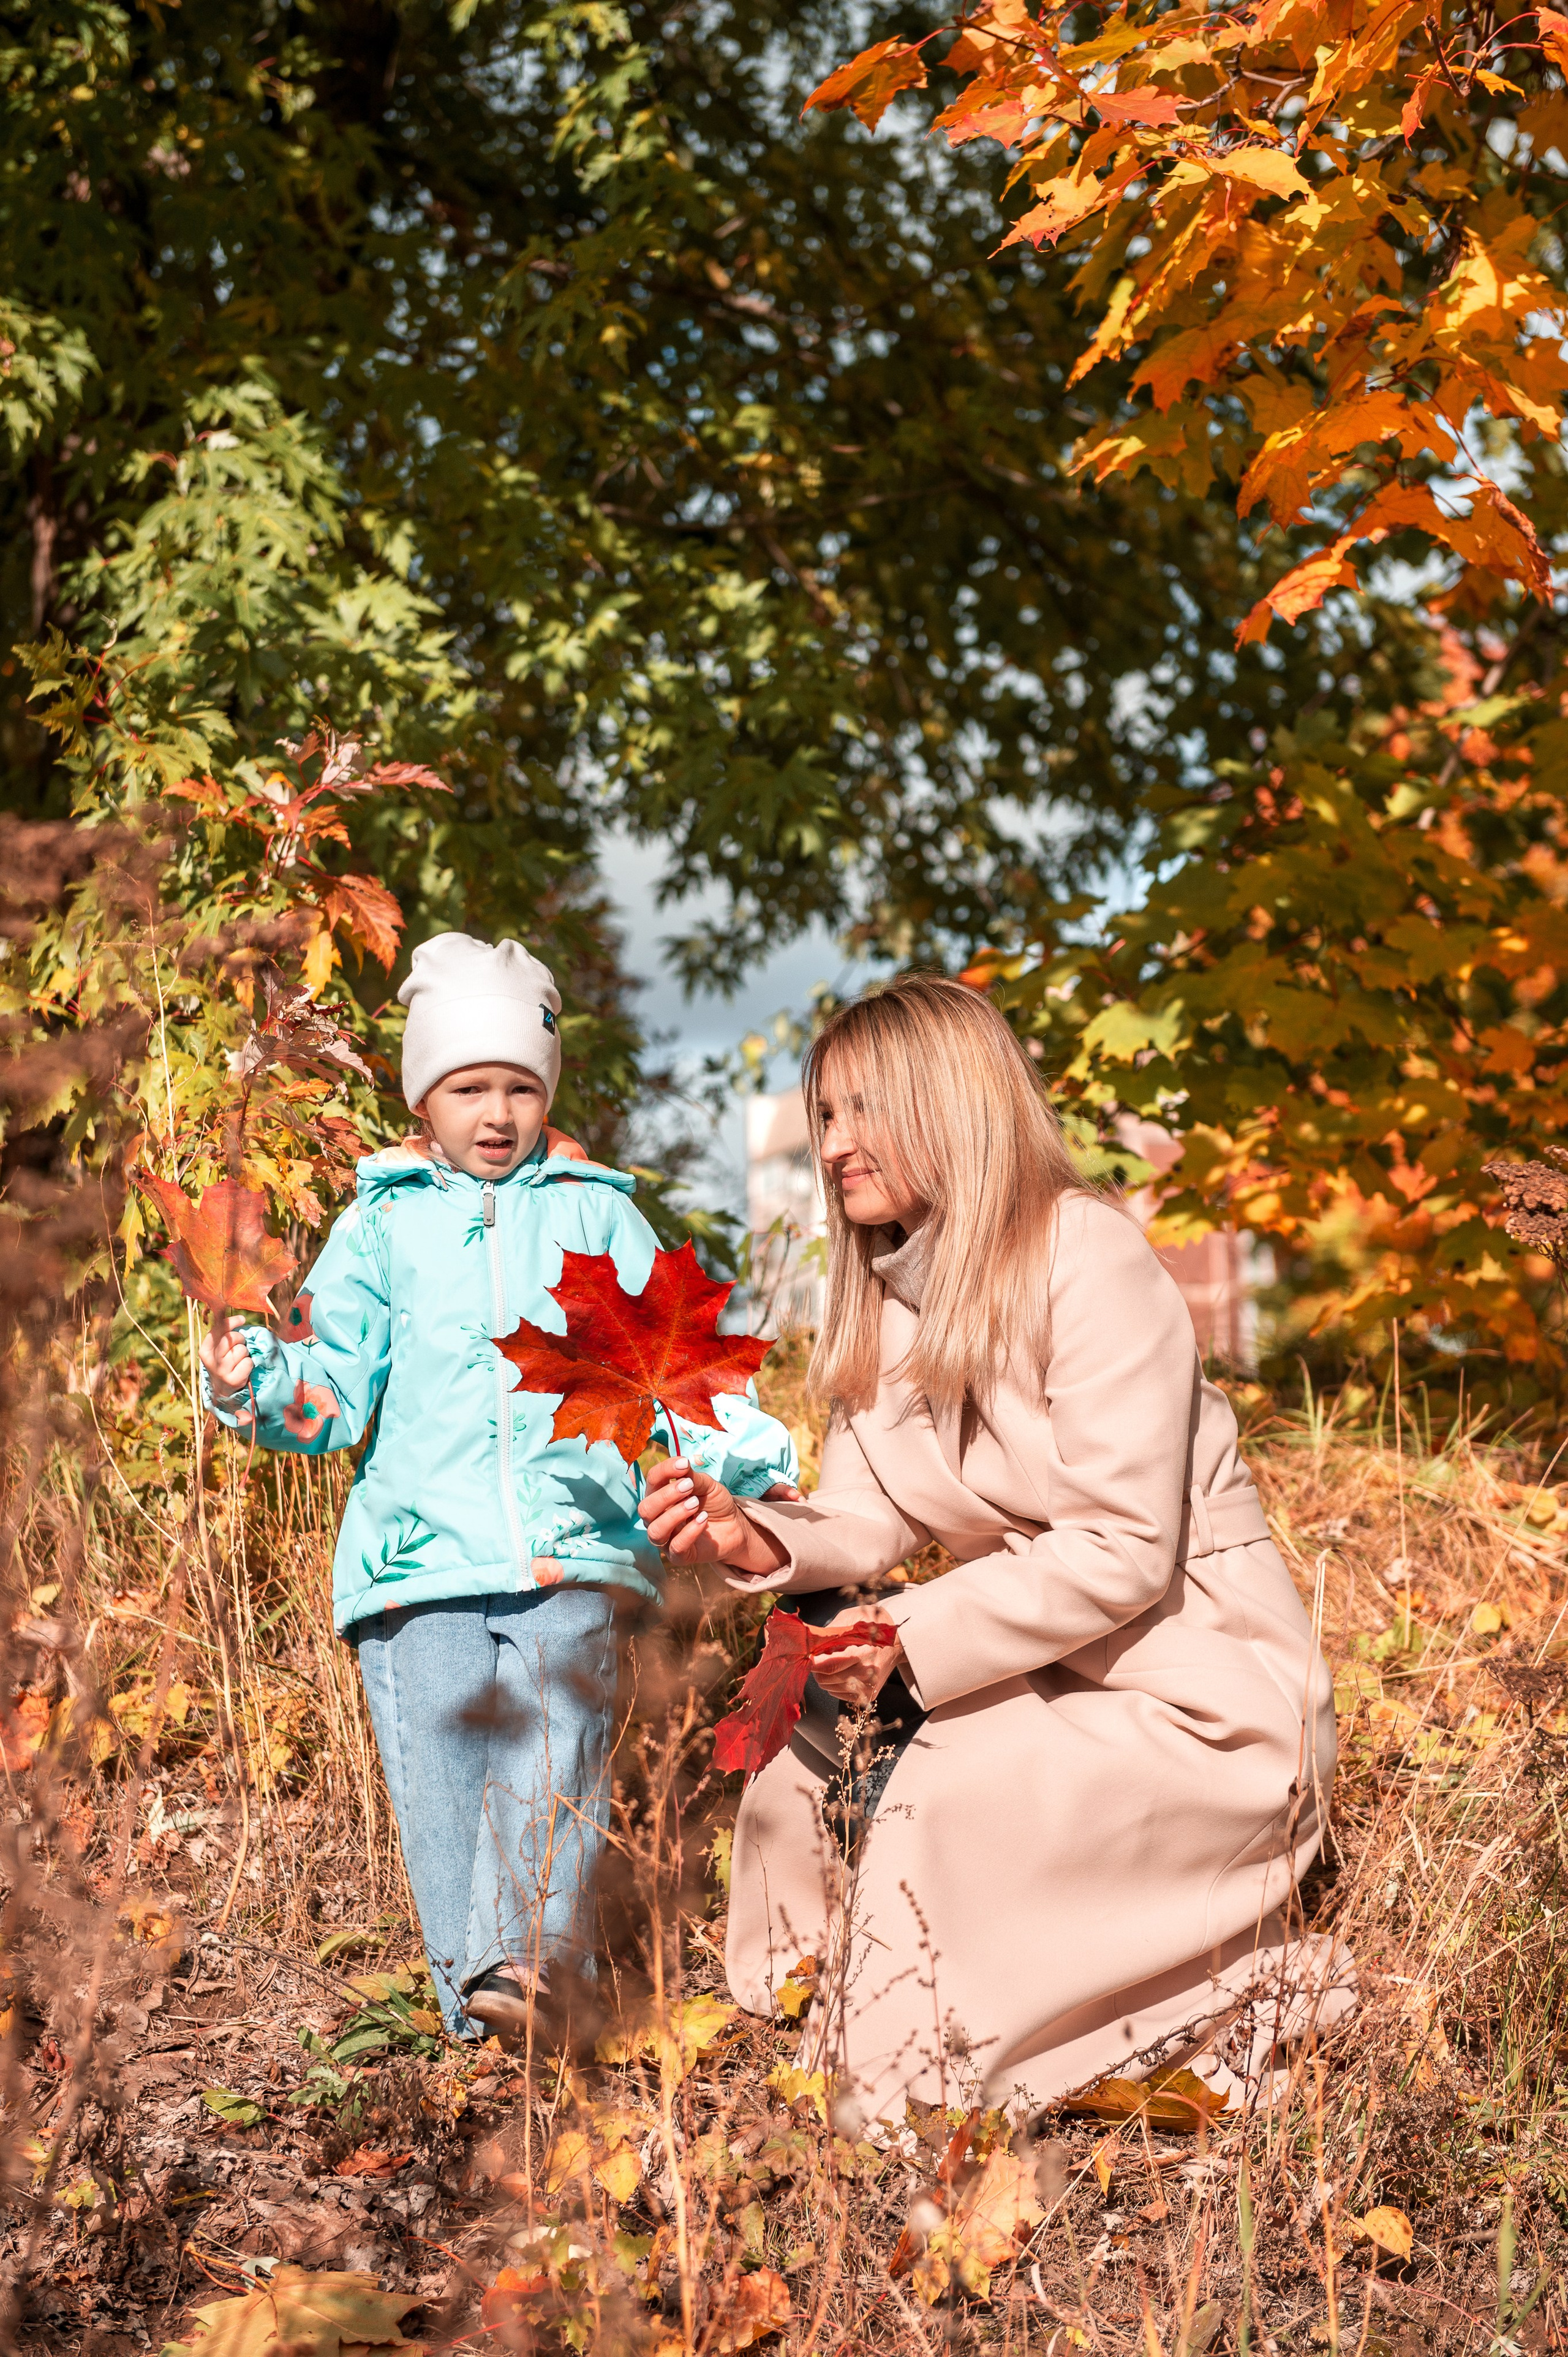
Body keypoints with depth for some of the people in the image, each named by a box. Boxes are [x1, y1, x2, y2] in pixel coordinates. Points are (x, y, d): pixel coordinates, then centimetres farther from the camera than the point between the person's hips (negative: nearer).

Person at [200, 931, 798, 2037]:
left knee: (554, 1759, -17)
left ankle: (526, 1959, -25)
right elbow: (332, 1387, 12)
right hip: (422, 1558, 1)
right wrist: (256, 1384, -10)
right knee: (441, 1777, -3)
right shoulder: (383, 1226, 15)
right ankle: (473, 1995, 4)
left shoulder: (597, 1213, 16)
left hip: (570, 1548, 0)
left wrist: (742, 1447, -2)